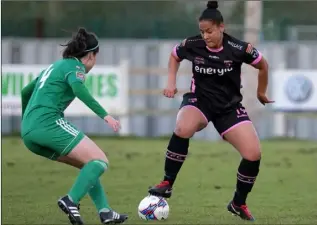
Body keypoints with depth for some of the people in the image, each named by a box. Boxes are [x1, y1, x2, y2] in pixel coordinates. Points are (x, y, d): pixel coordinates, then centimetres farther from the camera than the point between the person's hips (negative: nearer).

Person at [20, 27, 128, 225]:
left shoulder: (55, 66, 26)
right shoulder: (74, 66, 1)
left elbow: (25, 92, 37)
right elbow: (78, 88, -23)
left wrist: (26, 119, 53)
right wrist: (104, 115, -28)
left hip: (28, 131, 9)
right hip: (49, 123, -9)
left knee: (88, 164, 17)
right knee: (100, 161, -9)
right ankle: (71, 201, -25)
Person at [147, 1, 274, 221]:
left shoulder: (238, 49, -17)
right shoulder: (192, 45, -12)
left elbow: (263, 65, 2)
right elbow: (174, 56, 13)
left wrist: (261, 93, 14)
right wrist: (171, 82, 1)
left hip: (229, 106, 1)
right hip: (200, 100, -1)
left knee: (253, 154, -14)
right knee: (183, 129, -36)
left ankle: (238, 204, 11)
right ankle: (167, 184, -20)